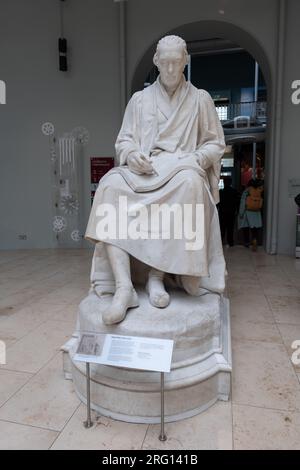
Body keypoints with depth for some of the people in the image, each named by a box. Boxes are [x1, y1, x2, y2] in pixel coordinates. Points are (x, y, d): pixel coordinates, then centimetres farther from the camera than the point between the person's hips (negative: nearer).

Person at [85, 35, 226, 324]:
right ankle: (124, 287, -38)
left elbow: (216, 144, 15)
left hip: (184, 171, -1)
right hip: (142, 171, 2)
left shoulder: (201, 99, 18)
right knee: (111, 186, -33)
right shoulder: (140, 99, 21)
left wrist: (194, 159, -7)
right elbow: (123, 140, 16)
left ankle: (157, 276, -30)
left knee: (189, 183, -40)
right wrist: (132, 154, -9)